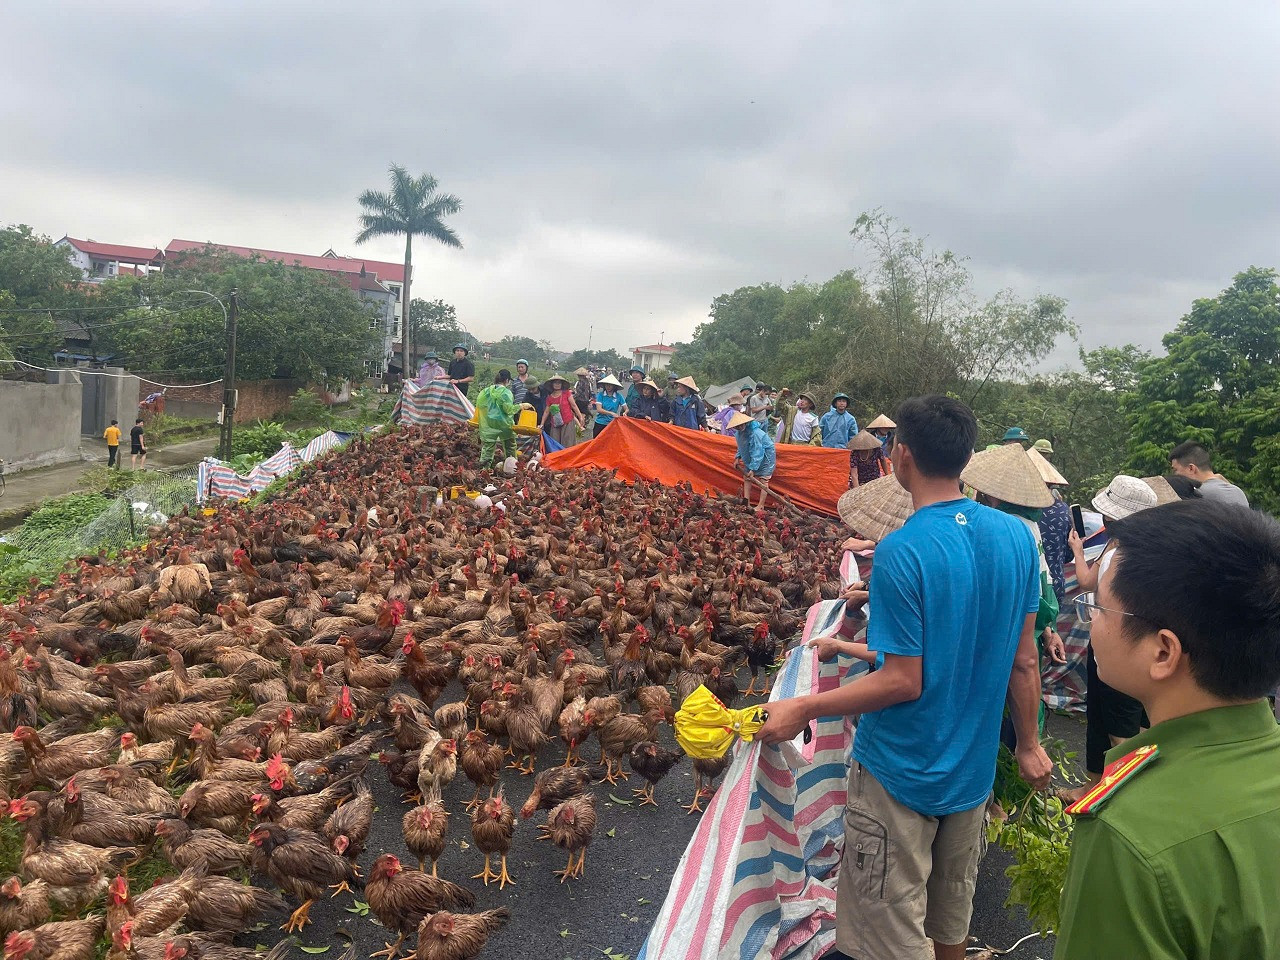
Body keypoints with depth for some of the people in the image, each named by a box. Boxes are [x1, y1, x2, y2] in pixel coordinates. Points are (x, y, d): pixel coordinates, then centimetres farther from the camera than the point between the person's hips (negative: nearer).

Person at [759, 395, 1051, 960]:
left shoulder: (901, 553, -25)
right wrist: (1028, 743, 15)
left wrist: (803, 709, -13)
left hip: (902, 770, -6)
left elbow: (903, 683, -22)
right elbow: (1023, 661, 1)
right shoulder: (1017, 537, -6)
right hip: (973, 766, 6)